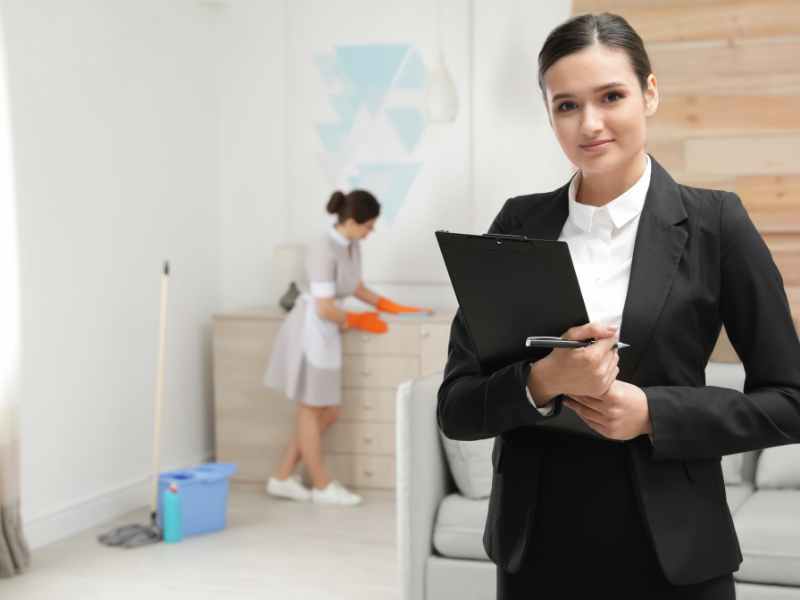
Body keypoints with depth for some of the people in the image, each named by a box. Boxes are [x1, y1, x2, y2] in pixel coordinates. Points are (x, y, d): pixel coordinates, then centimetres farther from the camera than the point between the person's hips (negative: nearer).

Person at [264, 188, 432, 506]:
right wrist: (358, 321, -8)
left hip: (326, 333, 9)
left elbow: (356, 287, 21)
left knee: (328, 413, 13)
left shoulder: (351, 245, 5)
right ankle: (322, 485, 21)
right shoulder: (323, 248, -23)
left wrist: (394, 307, 14)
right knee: (311, 411, 7)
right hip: (310, 331, -9)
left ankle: (281, 478, 21)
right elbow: (325, 309, -24)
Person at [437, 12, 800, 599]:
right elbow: (456, 408, 0)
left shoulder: (715, 221, -5)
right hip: (536, 548, 2)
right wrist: (541, 382, -19)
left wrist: (653, 412, -16)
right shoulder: (517, 224, 0)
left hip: (670, 551, -2)